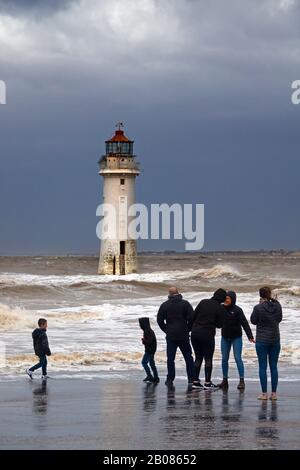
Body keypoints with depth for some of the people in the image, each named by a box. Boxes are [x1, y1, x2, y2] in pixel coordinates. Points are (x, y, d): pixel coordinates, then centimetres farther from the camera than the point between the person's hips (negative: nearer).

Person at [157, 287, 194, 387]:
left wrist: (166, 330, 10)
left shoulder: (164, 305, 4)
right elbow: (191, 318, -7)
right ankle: (191, 379, 7)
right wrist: (188, 329, 5)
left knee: (170, 358, 4)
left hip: (170, 336, 0)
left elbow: (159, 320, 4)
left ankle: (170, 379, 1)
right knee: (188, 358, 9)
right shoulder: (185, 304, -1)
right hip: (184, 336, 0)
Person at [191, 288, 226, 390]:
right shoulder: (220, 308, -6)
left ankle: (195, 381, 12)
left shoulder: (203, 302, 5)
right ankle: (207, 383, 2)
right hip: (207, 335, -5)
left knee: (198, 358, 14)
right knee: (208, 359, 5)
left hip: (195, 332, 5)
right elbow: (219, 324, -3)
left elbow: (194, 316, 6)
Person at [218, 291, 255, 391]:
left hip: (236, 337, -5)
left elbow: (245, 324, -16)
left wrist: (250, 336, -22)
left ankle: (242, 381, -3)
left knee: (238, 358, -7)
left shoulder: (237, 310, -14)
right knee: (224, 358, 7)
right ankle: (225, 380, 15)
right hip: (225, 337, 5)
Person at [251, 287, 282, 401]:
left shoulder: (258, 308, -15)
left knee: (262, 367, 2)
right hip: (275, 340, 4)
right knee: (273, 367, 9)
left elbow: (253, 321, -1)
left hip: (262, 341, -4)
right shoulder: (277, 306, -3)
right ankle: (274, 393, 9)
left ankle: (264, 393, -1)